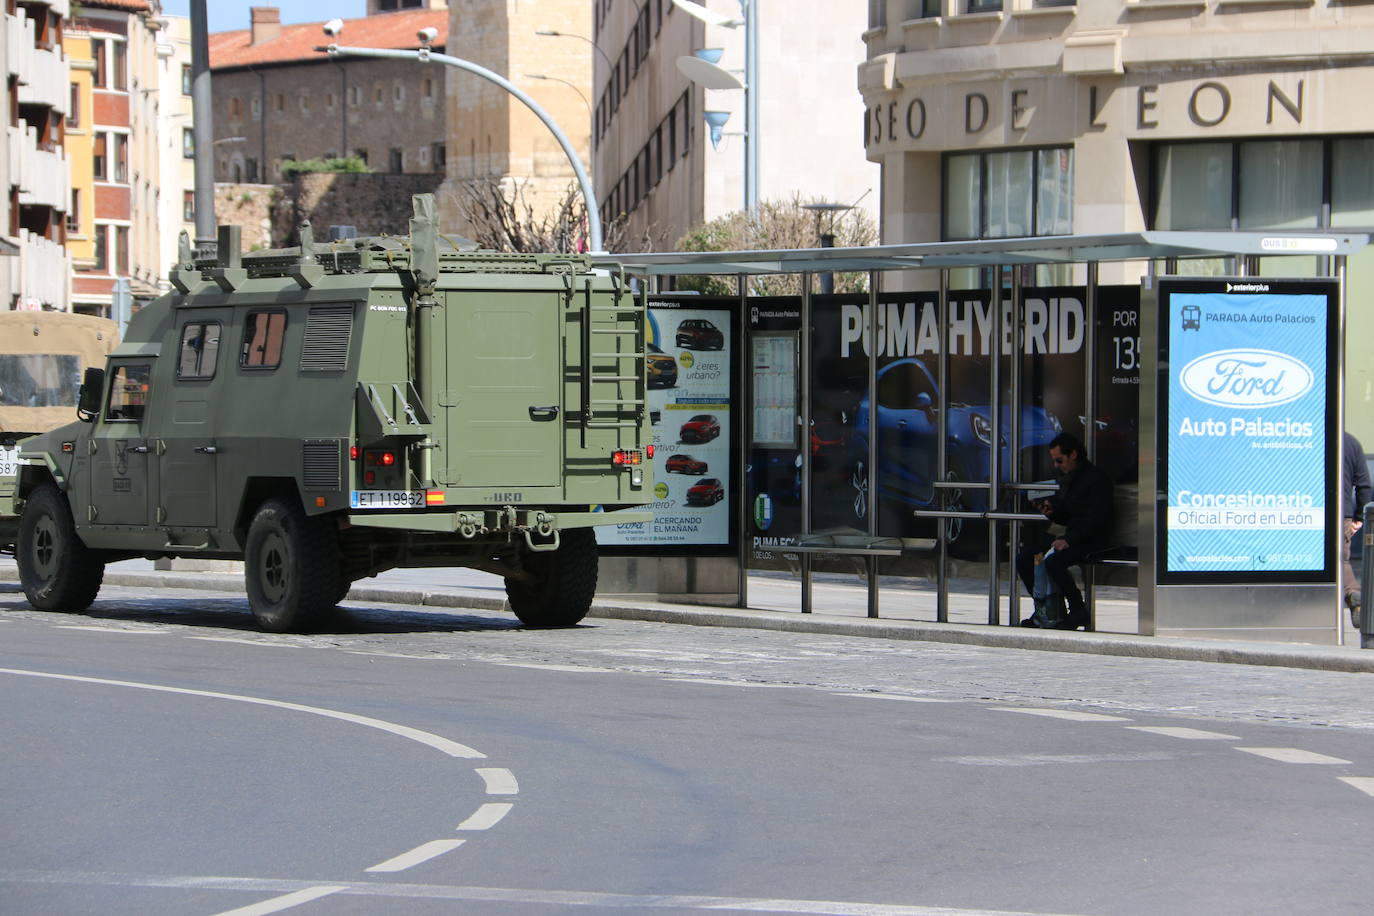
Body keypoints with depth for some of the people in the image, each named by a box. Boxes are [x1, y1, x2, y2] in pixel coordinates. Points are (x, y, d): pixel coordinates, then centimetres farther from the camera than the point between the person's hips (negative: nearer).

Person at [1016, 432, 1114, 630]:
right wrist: (1052, 511, 1)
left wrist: (1069, 540, -25)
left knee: (1053, 560, -32)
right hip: (1068, 535, 9)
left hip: (1091, 540, -9)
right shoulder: (1066, 477, 16)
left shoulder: (1096, 478, -13)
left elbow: (1095, 519, -20)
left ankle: (1078, 611, -16)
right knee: (1023, 557, -4)